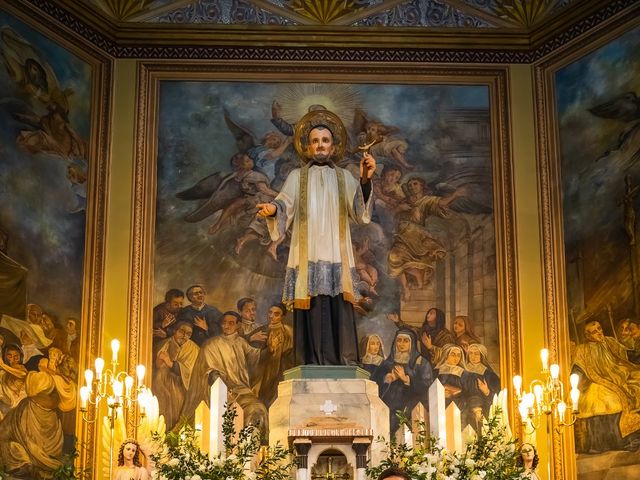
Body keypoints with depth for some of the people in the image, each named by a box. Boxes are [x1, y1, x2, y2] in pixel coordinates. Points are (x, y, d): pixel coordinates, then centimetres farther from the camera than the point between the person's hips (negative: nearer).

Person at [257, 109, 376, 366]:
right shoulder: (296, 177, 15)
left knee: (340, 314, -7)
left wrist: (365, 181, -18)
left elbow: (361, 213, 0)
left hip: (337, 258, 1)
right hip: (308, 259, 0)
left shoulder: (345, 178, 15)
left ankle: (345, 369, -8)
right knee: (313, 315, -8)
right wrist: (273, 208, -24)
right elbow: (285, 205, 0)